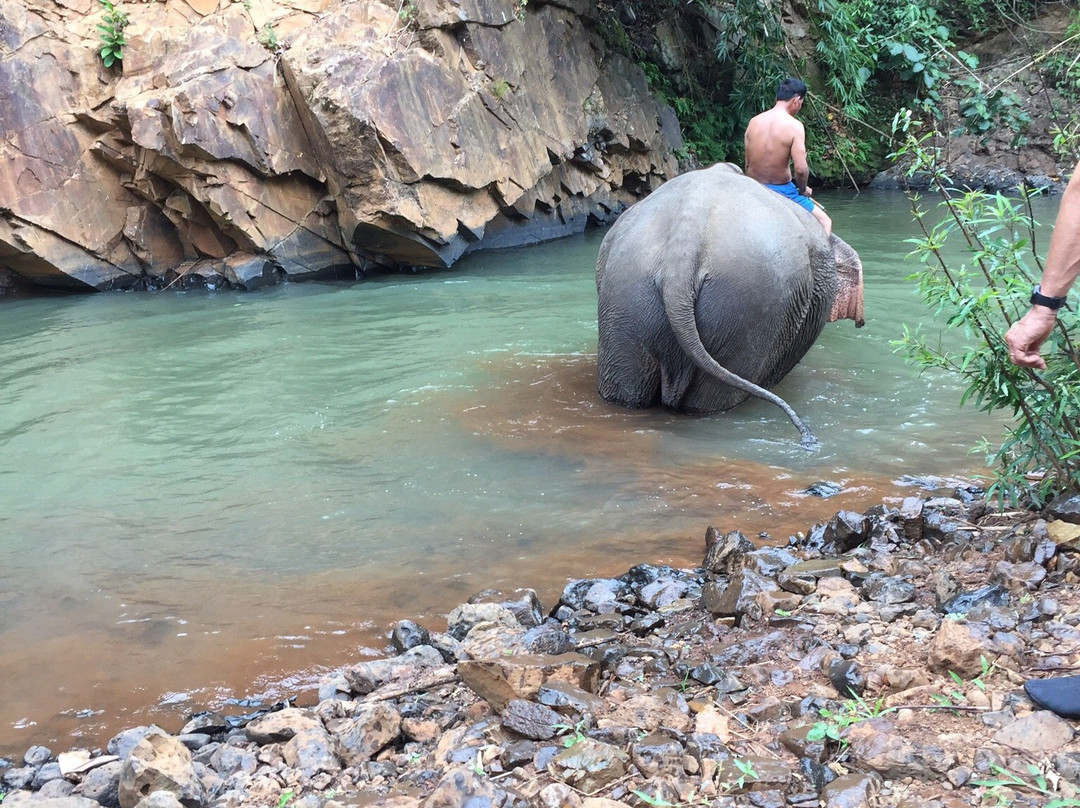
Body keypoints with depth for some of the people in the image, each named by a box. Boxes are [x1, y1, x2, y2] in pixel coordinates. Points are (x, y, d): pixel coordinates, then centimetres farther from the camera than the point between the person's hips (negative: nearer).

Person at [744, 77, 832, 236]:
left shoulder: (754, 122, 1)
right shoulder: (794, 126, -14)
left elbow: (748, 164, 7)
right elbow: (801, 169, -20)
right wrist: (802, 190, -1)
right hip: (781, 190, -6)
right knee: (825, 221, 9)